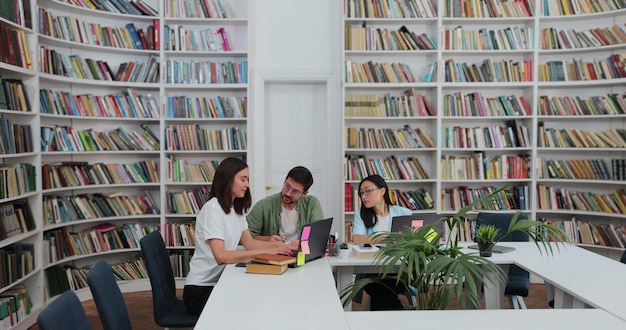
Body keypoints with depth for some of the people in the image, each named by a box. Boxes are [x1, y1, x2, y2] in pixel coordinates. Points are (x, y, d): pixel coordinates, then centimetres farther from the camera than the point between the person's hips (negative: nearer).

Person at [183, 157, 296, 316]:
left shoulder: (237, 208, 10)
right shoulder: (212, 209, -18)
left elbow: (249, 243, 7)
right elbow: (221, 256, -26)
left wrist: (276, 245, -10)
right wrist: (265, 251, -29)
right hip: (200, 290, -7)